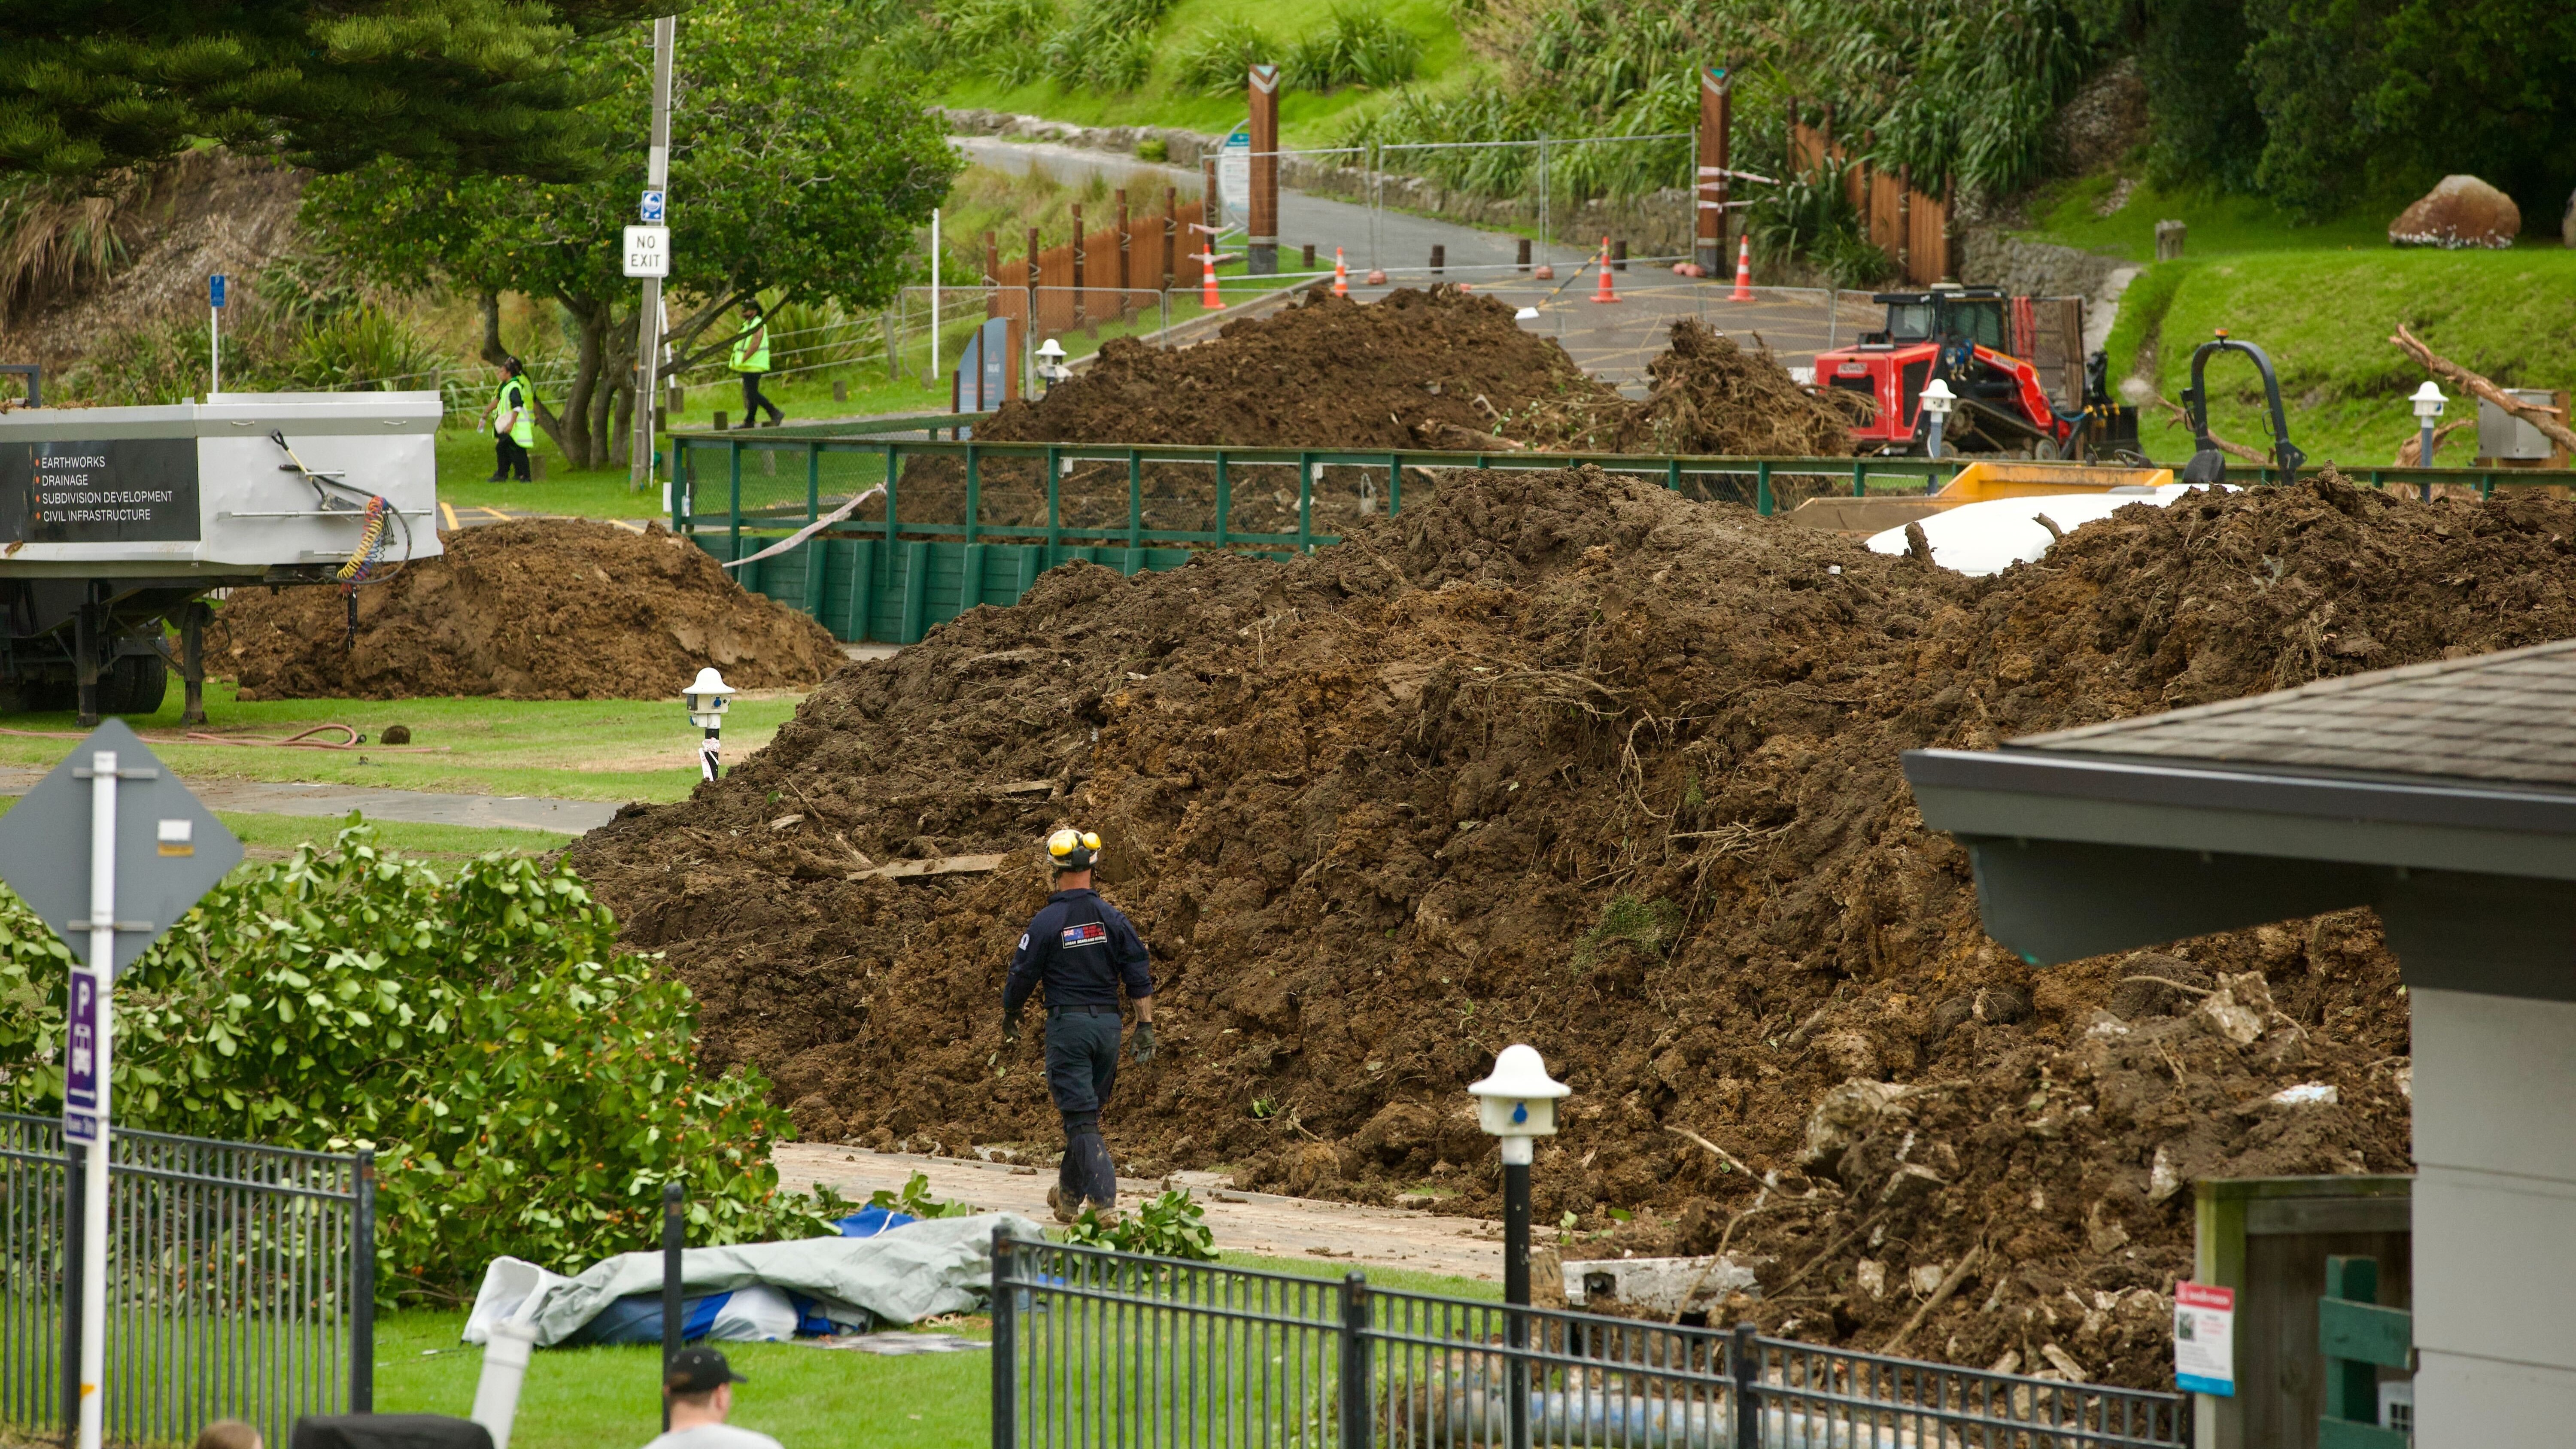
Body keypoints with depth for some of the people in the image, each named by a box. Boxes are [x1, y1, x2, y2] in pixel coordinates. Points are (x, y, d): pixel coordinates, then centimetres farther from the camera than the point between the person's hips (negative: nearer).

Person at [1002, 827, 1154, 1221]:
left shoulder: (1047, 922, -9)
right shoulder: (1112, 919, 2)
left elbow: (1022, 977, -2)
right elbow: (1139, 974, 1)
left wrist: (1009, 1019, 15)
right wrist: (1146, 1025, 5)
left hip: (1067, 1025, -5)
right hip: (1108, 1023, 5)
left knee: (1080, 1119, -6)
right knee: (1087, 1112, 17)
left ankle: (1104, 1201, -19)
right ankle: (1069, 1195, 30)